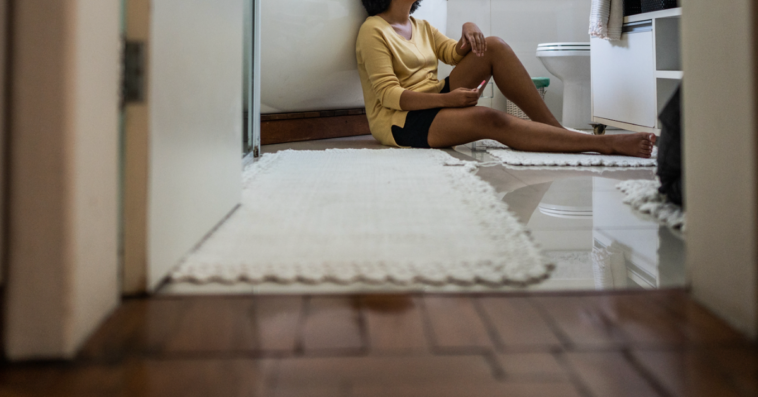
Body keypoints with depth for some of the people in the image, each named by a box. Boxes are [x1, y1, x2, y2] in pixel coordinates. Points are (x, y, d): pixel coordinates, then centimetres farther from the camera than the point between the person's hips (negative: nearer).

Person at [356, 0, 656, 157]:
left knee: (494, 46, -10)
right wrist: (447, 99, -27)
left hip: (436, 101, 8)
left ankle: (553, 127, -15)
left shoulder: (420, 27, 18)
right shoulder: (373, 30, -8)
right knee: (490, 120, -32)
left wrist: (468, 31, -12)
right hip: (399, 121, -8)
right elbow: (389, 94, -17)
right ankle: (603, 143, -37)